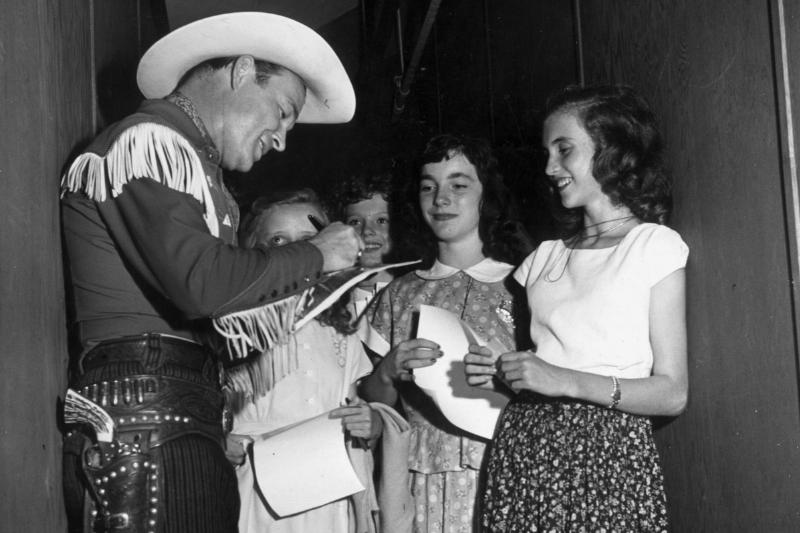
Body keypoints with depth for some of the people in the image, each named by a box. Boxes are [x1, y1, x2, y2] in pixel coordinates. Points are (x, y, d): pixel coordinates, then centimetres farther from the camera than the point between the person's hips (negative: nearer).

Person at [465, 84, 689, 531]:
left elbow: (672, 394, -5)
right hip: (521, 444, 4)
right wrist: (494, 372, -6)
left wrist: (566, 381, -16)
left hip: (609, 449, -4)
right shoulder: (545, 257, 15)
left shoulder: (655, 244, 1)